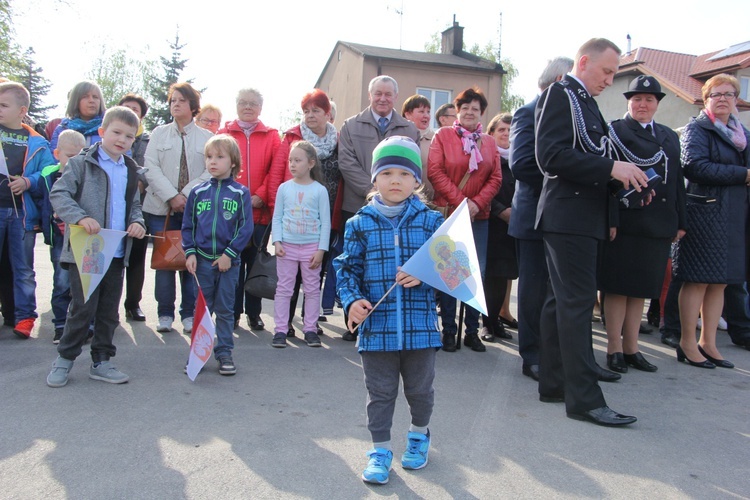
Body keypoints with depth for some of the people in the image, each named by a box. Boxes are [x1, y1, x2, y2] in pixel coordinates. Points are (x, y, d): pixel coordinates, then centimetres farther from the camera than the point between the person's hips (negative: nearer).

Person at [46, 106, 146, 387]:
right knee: (83, 307, -4)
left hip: (117, 252, 6)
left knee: (109, 311, 10)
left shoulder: (130, 171, 15)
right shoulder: (82, 163, -3)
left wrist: (137, 222, -1)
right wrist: (80, 217, -25)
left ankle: (101, 361, 22)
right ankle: (65, 359, 16)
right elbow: (58, 194, -10)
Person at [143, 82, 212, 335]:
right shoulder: (159, 133, 12)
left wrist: (187, 194, -13)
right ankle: (165, 314, 11)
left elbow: (211, 172, -2)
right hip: (161, 209, 1)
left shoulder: (207, 137, 8)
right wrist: (171, 196, -12)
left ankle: (189, 314, 10)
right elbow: (151, 168, 1)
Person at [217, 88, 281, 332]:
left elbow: (276, 171, 0)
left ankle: (254, 313, 17)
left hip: (260, 211, 0)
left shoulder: (271, 136, 8)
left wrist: (261, 196, -10)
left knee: (256, 263, 7)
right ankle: (232, 313, 15)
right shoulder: (224, 133, 10)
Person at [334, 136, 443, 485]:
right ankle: (380, 450, 29)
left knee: (420, 389, 18)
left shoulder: (431, 221, -1)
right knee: (380, 392, 11)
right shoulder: (360, 224, 0)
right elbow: (347, 268, 2)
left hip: (420, 323, 1)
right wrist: (352, 300, -13)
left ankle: (419, 434, 45)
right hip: (376, 324, 0)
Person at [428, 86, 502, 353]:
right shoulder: (443, 135, 2)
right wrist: (460, 201, -13)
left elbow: (496, 178, 7)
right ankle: (448, 330, 11)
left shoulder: (489, 142, 11)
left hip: (478, 216, 3)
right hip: (448, 213, -3)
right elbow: (435, 171, -7)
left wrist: (477, 202, -9)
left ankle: (472, 331, 16)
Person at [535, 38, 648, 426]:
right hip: (568, 216, -10)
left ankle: (554, 383, 21)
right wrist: (611, 168, -20)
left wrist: (625, 180, 8)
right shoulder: (559, 94, -6)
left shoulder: (586, 102, 22)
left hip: (584, 218, 10)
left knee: (562, 301, 11)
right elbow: (551, 155, -19)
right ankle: (584, 398, -4)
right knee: (577, 302, -9)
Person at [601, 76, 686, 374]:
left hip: (659, 224, 6)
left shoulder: (669, 137, 18)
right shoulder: (615, 131, 0)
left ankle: (631, 348, 19)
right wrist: (609, 220, -18)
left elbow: (677, 182, 16)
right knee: (618, 287, 1)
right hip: (625, 222, -5)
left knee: (641, 288, 10)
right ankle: (615, 349, 11)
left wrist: (680, 222, 10)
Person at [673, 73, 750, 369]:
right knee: (698, 280, -4)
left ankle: (708, 343, 16)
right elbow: (695, 166, -17)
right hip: (705, 213, -7)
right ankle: (688, 343, 4)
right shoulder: (696, 129, -2)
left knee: (720, 282, 8)